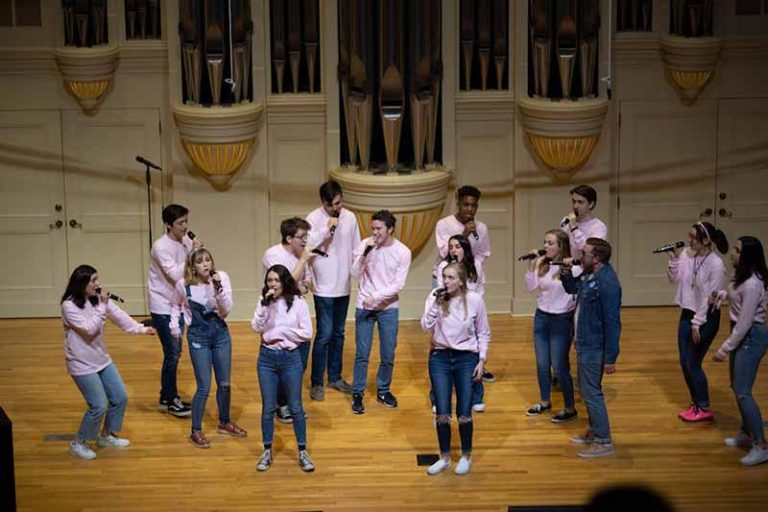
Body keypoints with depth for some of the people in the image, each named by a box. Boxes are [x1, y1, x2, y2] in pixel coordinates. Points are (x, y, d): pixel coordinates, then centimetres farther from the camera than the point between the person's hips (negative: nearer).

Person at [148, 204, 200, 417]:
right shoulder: (161, 246, -20)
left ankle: (167, 397, 26)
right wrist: (193, 253, -26)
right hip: (163, 307, -7)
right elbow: (176, 275, -27)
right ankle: (170, 400, 7)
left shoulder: (186, 242, 1)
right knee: (172, 353, -5)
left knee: (174, 352, 14)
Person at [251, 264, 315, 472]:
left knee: (296, 408, 5)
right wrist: (265, 305, -19)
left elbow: (306, 334, -10)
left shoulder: (298, 303, -7)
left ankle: (303, 452, 15)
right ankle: (267, 452, 19)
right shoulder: (264, 302, 1)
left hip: (291, 358, -2)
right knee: (268, 408, 9)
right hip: (267, 358, 2)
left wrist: (281, 332, -13)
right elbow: (256, 328, -11)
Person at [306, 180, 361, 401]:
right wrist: (326, 229, -29)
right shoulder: (314, 218, -11)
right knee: (324, 335, -7)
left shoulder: (350, 217, 4)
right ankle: (316, 383, 2)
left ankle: (335, 377, 27)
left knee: (338, 334, 15)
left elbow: (356, 249, 11)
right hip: (324, 287, -5)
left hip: (344, 286, 5)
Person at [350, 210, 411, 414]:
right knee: (362, 353, 1)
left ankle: (383, 390, 26)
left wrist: (375, 297, -21)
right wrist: (365, 253, -22)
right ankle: (357, 393, 12)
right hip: (364, 307, 0)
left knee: (388, 354, 7)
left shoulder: (403, 252, -8)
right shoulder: (365, 245, -5)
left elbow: (398, 284, -10)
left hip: (388, 308, 0)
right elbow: (355, 274, -9)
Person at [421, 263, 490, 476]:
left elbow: (483, 334, 2)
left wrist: (481, 361, -3)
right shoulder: (436, 297, -4)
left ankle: (466, 457, 20)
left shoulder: (475, 300, -6)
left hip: (467, 358, -1)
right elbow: (426, 327, -11)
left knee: (464, 414, 0)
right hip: (440, 357, 1)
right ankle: (444, 457, 20)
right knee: (442, 413, 2)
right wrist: (437, 304, -19)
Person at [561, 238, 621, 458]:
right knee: (587, 390, 20)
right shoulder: (588, 275, 3)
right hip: (584, 344, 10)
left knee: (591, 393, -3)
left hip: (594, 349, -10)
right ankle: (594, 430, 35)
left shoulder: (607, 283, -26)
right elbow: (572, 288, 25)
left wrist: (610, 358, -24)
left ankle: (603, 442, 6)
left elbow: (612, 323, -25)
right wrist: (566, 275, 2)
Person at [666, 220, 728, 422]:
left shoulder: (716, 264, -19)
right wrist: (673, 259, -6)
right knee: (685, 363, 11)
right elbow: (674, 279, 9)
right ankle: (696, 403, 28)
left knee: (693, 364, -1)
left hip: (706, 318, -7)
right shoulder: (686, 255, -1)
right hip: (687, 314, 7)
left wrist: (697, 324, -14)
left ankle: (705, 409, 14)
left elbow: (711, 298, -17)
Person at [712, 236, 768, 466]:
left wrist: (725, 348, -20)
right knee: (737, 387, 19)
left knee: (742, 392, -11)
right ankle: (746, 434, 33)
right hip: (742, 335, 10)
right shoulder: (741, 277, 5)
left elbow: (745, 323, -24)